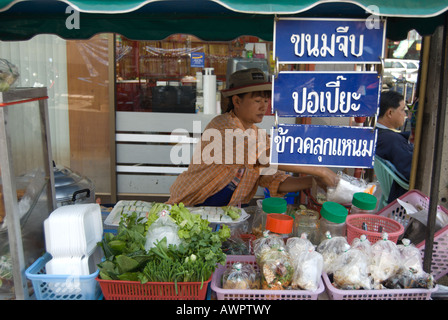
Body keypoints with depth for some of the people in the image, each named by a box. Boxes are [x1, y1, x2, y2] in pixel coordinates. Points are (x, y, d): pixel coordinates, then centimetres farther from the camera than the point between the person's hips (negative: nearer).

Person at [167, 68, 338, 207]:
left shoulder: (260, 136, 4)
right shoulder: (222, 125, -20)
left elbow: (274, 181, -2)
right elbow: (266, 157, -31)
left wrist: (312, 181, -16)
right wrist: (318, 171, -27)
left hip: (230, 210, 6)